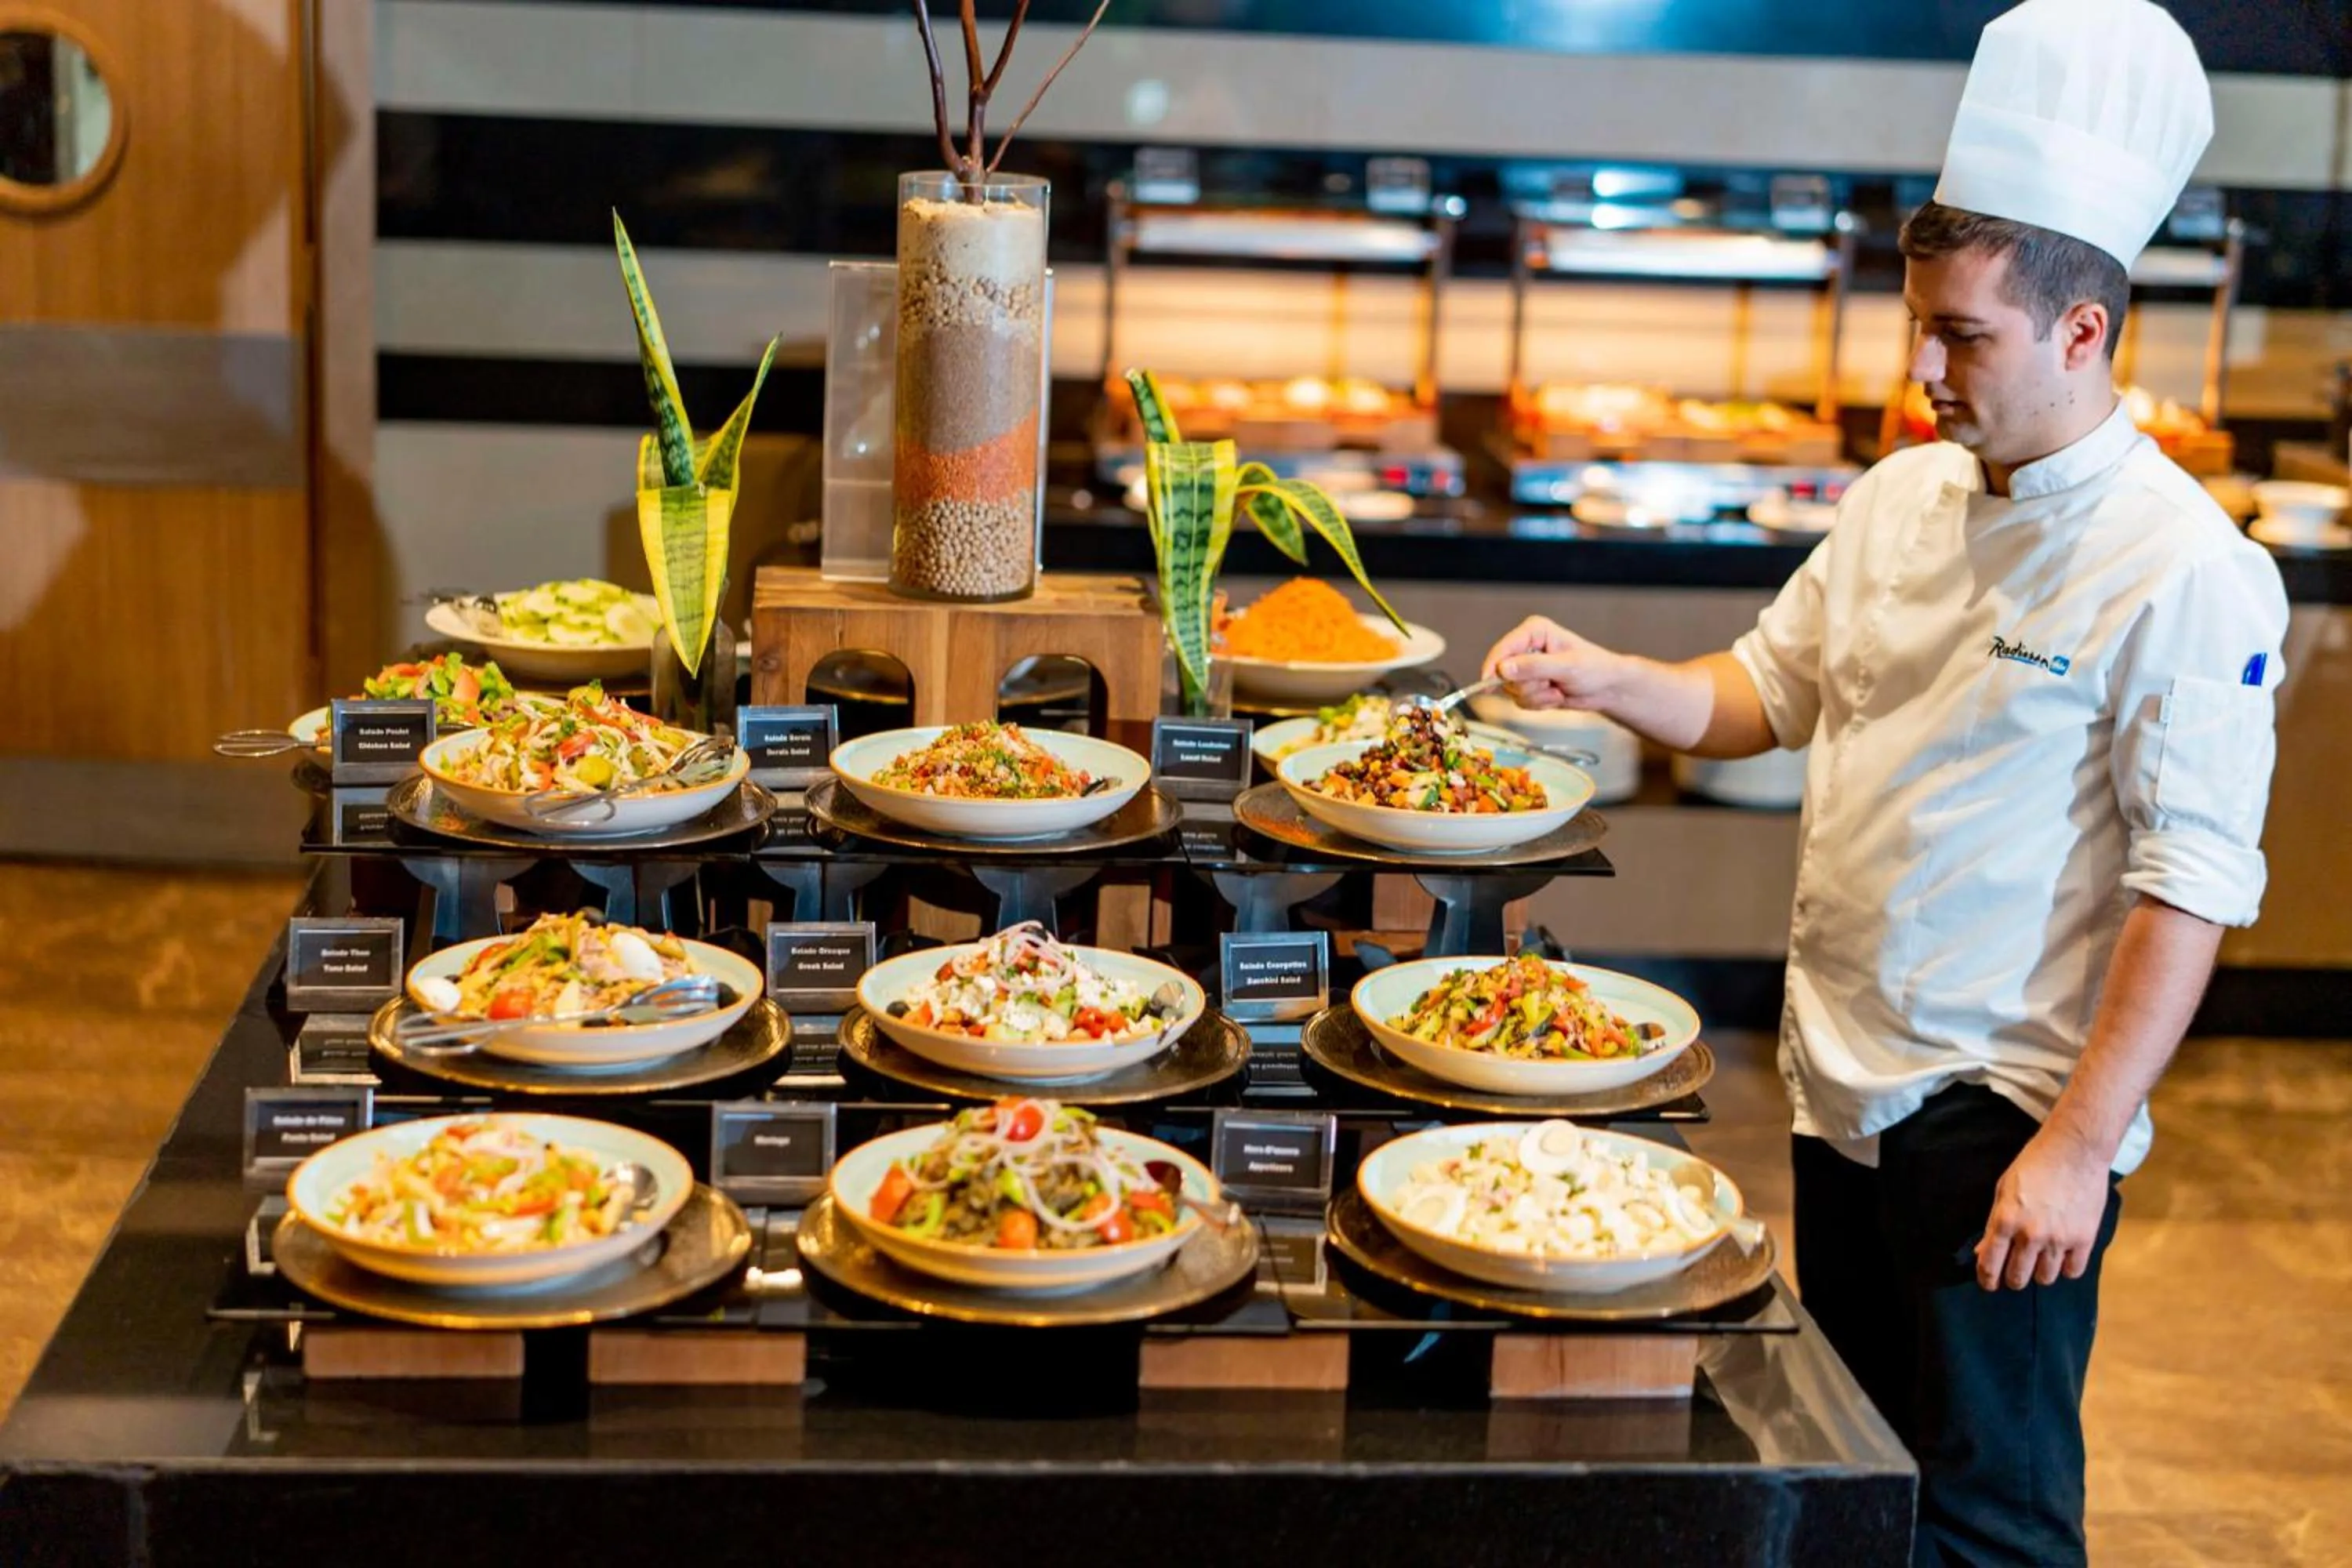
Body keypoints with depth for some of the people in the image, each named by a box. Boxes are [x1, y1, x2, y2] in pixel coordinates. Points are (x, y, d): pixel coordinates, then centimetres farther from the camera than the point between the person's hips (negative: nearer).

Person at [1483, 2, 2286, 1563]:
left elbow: (2193, 883, -18)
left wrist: (2080, 1143, -20)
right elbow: (1767, 693, 18)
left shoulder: (2184, 571, -16)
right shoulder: (1904, 499, 6)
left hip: (2001, 1119, -7)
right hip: (1848, 1081, 7)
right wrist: (1605, 677, 0)